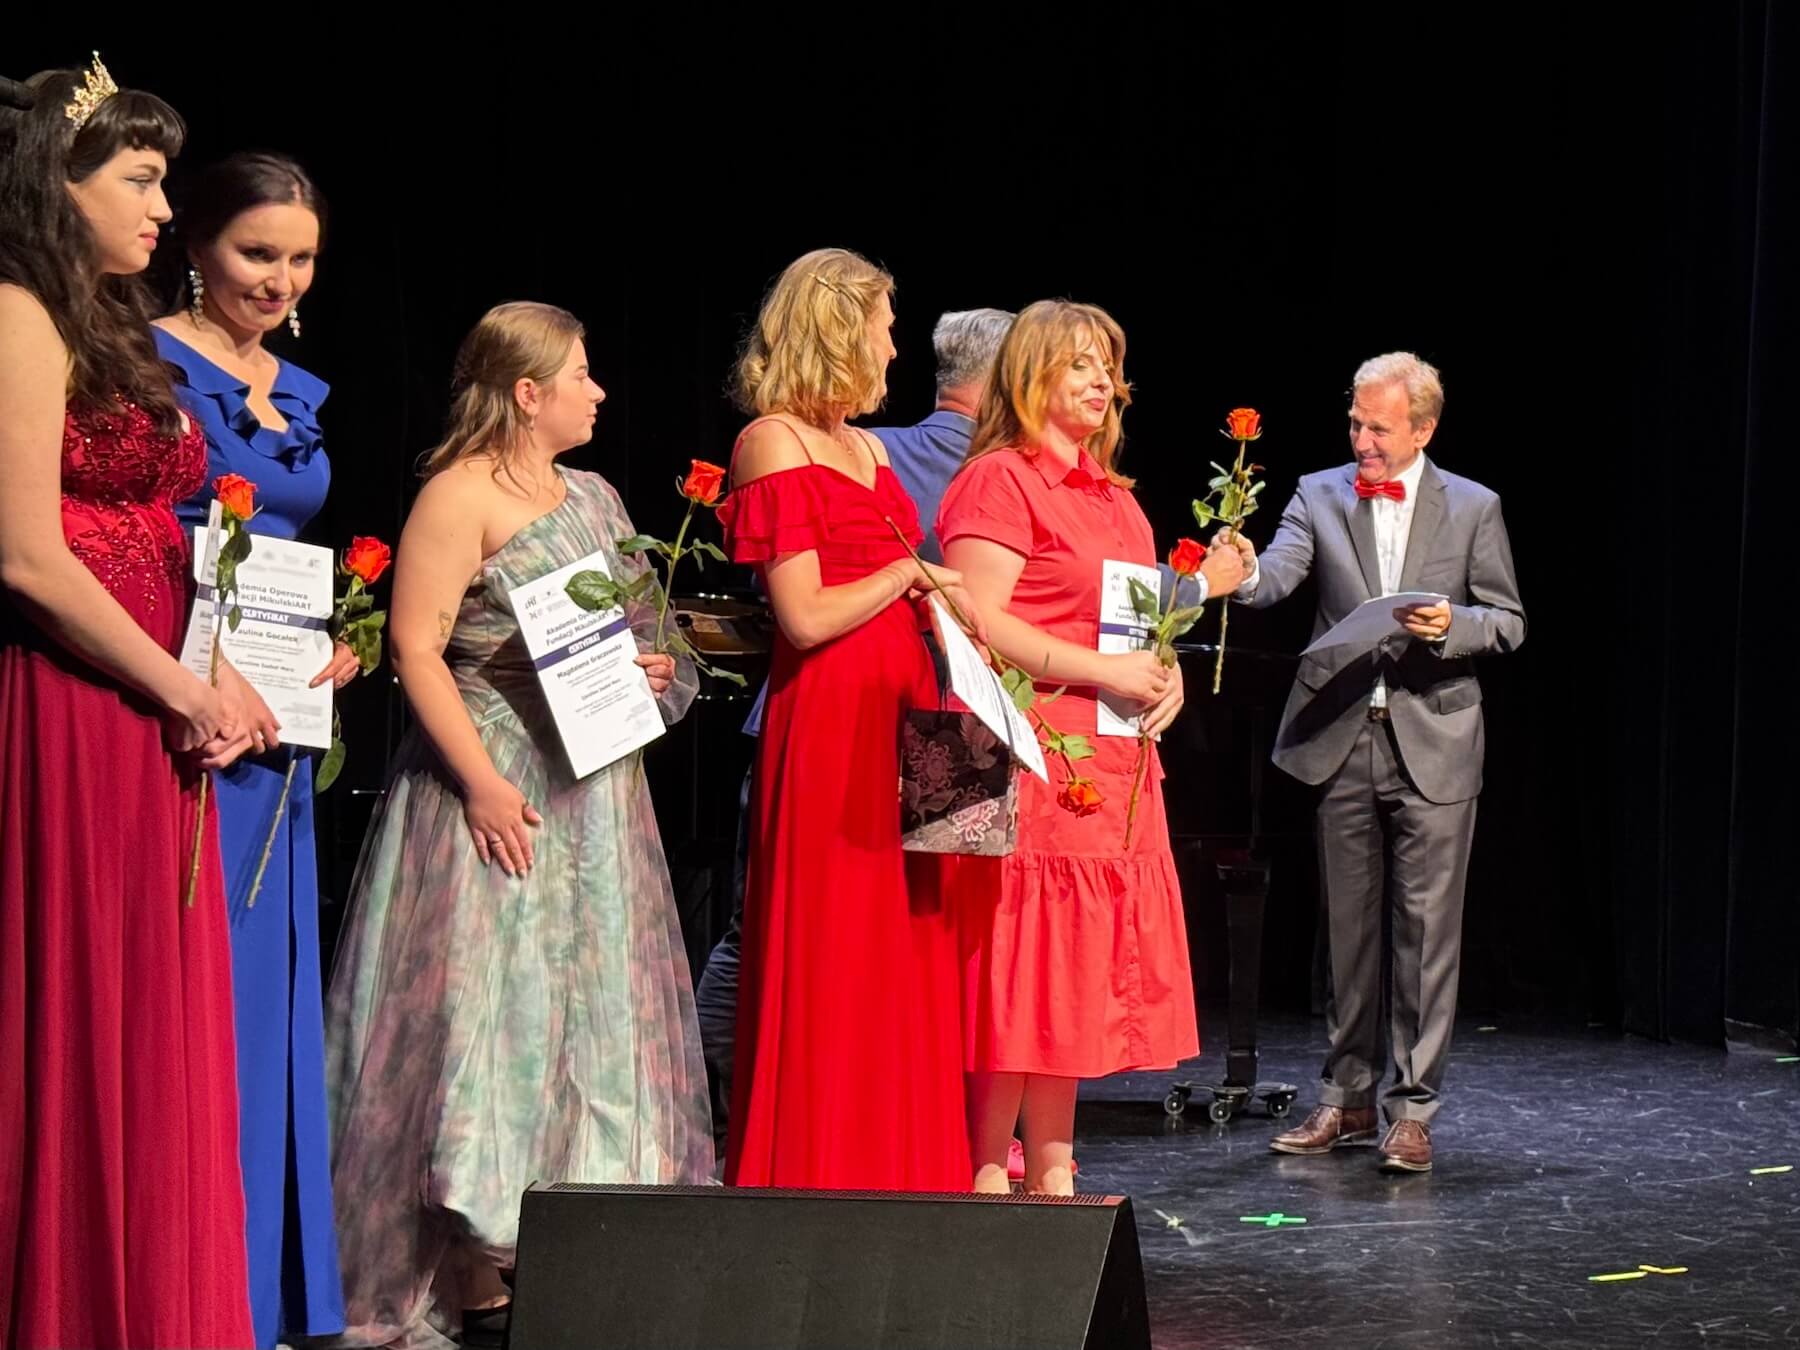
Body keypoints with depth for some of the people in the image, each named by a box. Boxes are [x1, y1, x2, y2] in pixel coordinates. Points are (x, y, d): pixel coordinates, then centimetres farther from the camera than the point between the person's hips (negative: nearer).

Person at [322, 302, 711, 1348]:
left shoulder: (593, 497, 15)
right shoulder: (463, 496, -9)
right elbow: (416, 648, -15)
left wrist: (650, 674, 2)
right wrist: (482, 783, -20)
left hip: (595, 789, 8)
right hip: (502, 791, -8)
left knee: (592, 1003, 8)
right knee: (490, 1010, -8)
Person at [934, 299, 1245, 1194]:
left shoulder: (1115, 498, 21)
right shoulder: (1000, 481, -6)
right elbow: (978, 622, -16)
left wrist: (1164, 675, 6)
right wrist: (1103, 673, -18)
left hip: (1112, 768, 9)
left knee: (1080, 974, 9)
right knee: (1020, 968, -8)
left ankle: (1050, 1173, 14)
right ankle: (988, 1174, -1)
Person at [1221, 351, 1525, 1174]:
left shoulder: (1472, 508, 3)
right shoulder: (1320, 495, 6)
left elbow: (1508, 621, 5)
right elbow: (1276, 580, -9)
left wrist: (1452, 626, -16)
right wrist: (1245, 568, -32)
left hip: (1433, 741, -2)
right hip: (1341, 736, 2)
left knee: (1426, 927, -2)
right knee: (1348, 926, 9)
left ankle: (1412, 1109, 3)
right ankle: (1348, 1098, 19)